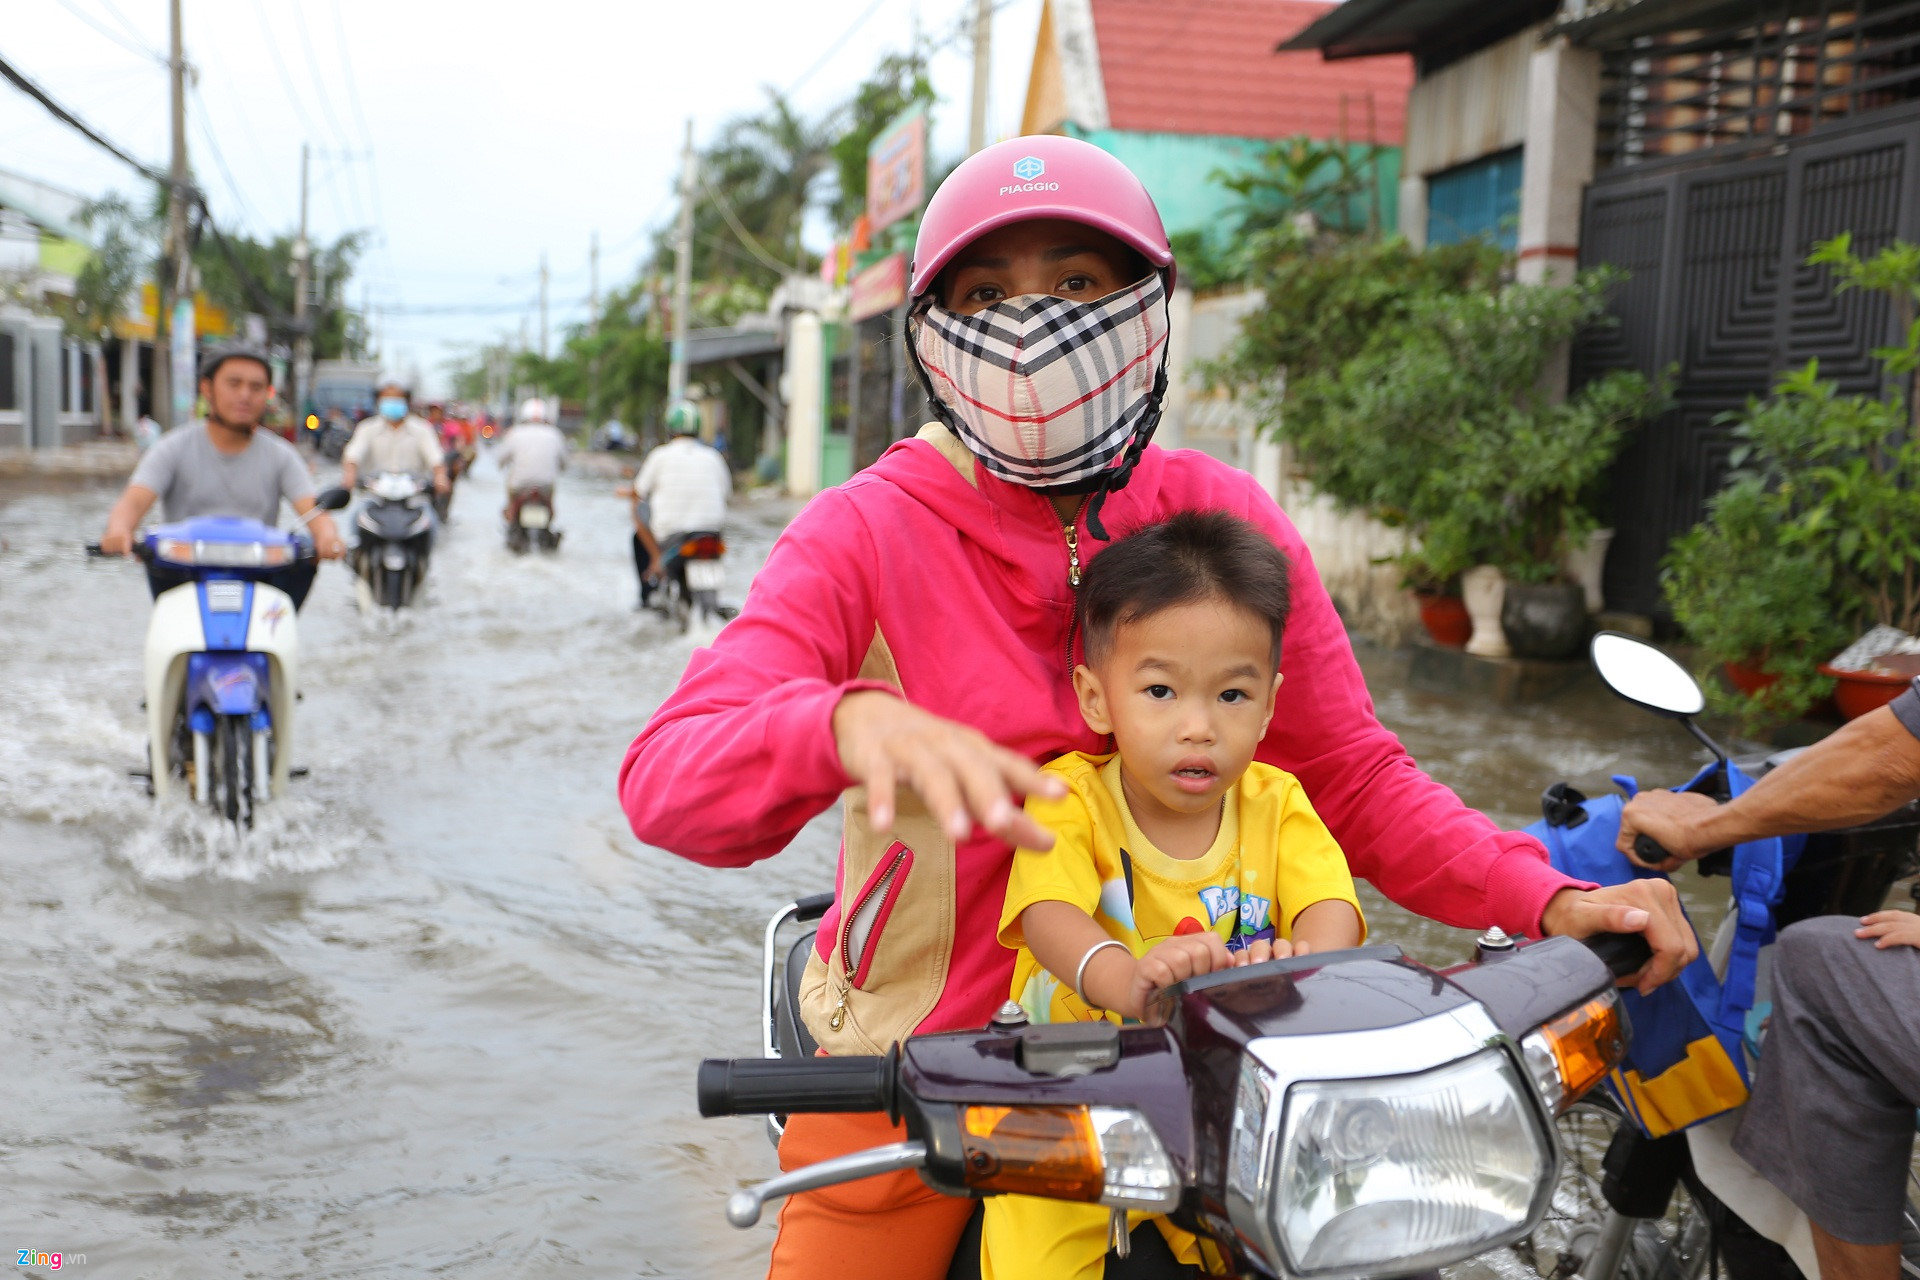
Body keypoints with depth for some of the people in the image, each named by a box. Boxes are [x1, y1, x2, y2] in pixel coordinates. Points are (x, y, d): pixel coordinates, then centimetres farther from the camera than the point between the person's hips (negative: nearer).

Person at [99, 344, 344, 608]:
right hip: (185, 576, 0)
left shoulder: (280, 456, 7)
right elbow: (134, 501, -9)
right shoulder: (174, 450, 5)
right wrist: (118, 529, -34)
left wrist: (327, 535, -33)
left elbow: (312, 509, -7)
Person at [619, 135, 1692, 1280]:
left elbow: (1352, 776, 1)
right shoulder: (863, 534, -11)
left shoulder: (1225, 521, -3)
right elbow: (666, 780, -24)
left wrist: (1546, 897, -16)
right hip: (915, 1057, -1)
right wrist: (850, 723, -45)